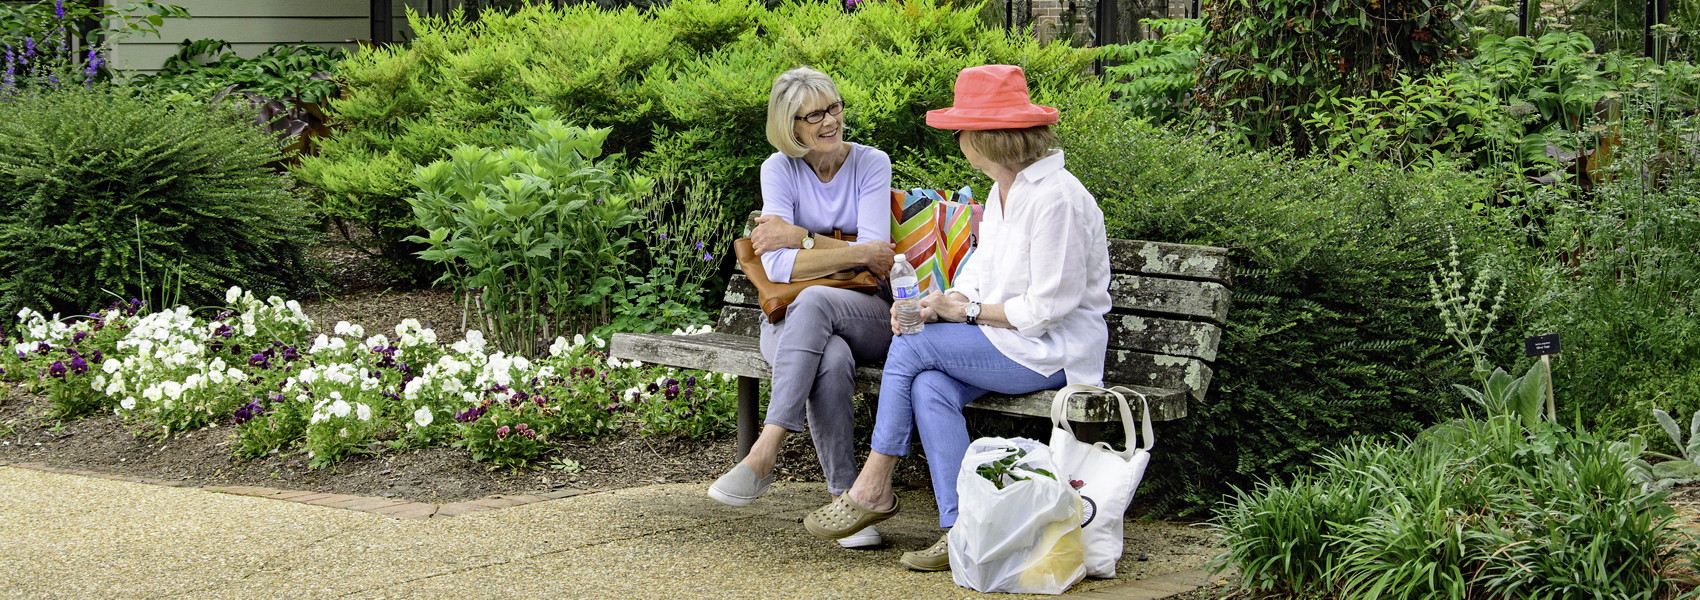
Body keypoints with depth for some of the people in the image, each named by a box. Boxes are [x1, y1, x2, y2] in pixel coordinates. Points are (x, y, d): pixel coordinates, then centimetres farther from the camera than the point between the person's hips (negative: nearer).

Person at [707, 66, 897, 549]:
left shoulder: (872, 164, 1)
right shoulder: (779, 169, 1)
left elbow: (876, 256, -10)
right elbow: (778, 266, -11)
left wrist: (799, 237, -12)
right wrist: (857, 254, -17)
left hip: (864, 316, 0)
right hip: (791, 318, 0)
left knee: (812, 301, -37)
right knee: (832, 360, -37)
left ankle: (764, 454, -43)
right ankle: (844, 498, -35)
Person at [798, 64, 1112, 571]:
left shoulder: (1056, 198, -19)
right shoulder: (1004, 190, 11)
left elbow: (1048, 308, -20)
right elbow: (983, 269, 14)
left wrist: (965, 311, -12)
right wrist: (943, 302, -7)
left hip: (1053, 351, -8)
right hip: (1006, 339, 8)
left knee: (914, 345, -16)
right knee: (930, 388, -19)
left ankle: (873, 488, -4)